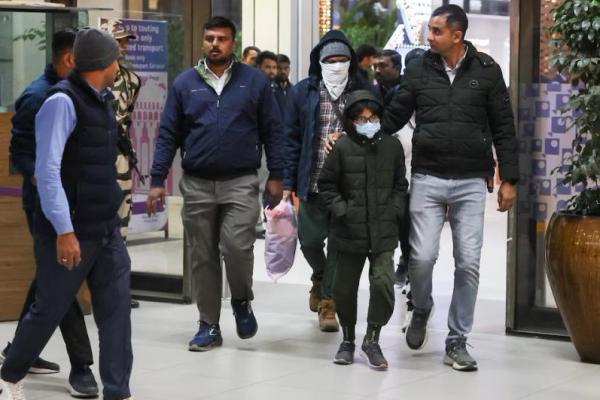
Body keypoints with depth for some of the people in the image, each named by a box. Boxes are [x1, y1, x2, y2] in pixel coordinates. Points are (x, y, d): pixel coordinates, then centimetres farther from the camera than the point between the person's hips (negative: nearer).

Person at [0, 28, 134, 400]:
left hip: (107, 227, 7)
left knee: (116, 308, 1)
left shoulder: (103, 100, 10)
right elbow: (47, 169, -21)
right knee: (50, 310, 6)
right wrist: (64, 230, -25)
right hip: (70, 232, -7)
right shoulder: (63, 101, -16)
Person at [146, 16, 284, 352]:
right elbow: (168, 134, 6)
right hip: (197, 185, 2)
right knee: (203, 258, 7)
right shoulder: (185, 83, 5)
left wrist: (276, 176, -1)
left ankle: (242, 301, 14)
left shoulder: (255, 81, 2)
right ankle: (210, 326, 18)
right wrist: (158, 181, 1)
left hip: (241, 183, -2)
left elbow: (272, 131, 4)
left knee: (237, 246, -15)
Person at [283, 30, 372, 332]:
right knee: (309, 239, 6)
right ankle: (320, 279, 38)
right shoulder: (303, 92, 3)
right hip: (314, 182, 1)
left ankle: (328, 301, 16)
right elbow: (292, 139, 3)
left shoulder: (363, 92, 2)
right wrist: (288, 182, -1)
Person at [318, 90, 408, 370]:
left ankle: (372, 339, 5)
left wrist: (394, 210, 1)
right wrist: (341, 210, -5)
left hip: (384, 232, 0)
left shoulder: (392, 146, 3)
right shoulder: (343, 147, -3)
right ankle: (347, 339, 31)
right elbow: (326, 184, 5)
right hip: (350, 232, 0)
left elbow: (400, 185, 15)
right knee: (344, 289, 8)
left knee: (383, 283, -15)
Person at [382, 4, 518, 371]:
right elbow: (394, 118, 8)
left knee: (468, 263, 0)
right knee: (422, 256, -9)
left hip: (471, 182, 0)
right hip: (427, 179, 0)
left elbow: (503, 129, 4)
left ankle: (457, 342, 13)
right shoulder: (418, 70, 3)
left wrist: (509, 179, 0)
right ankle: (422, 310, 24)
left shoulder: (486, 71, 1)